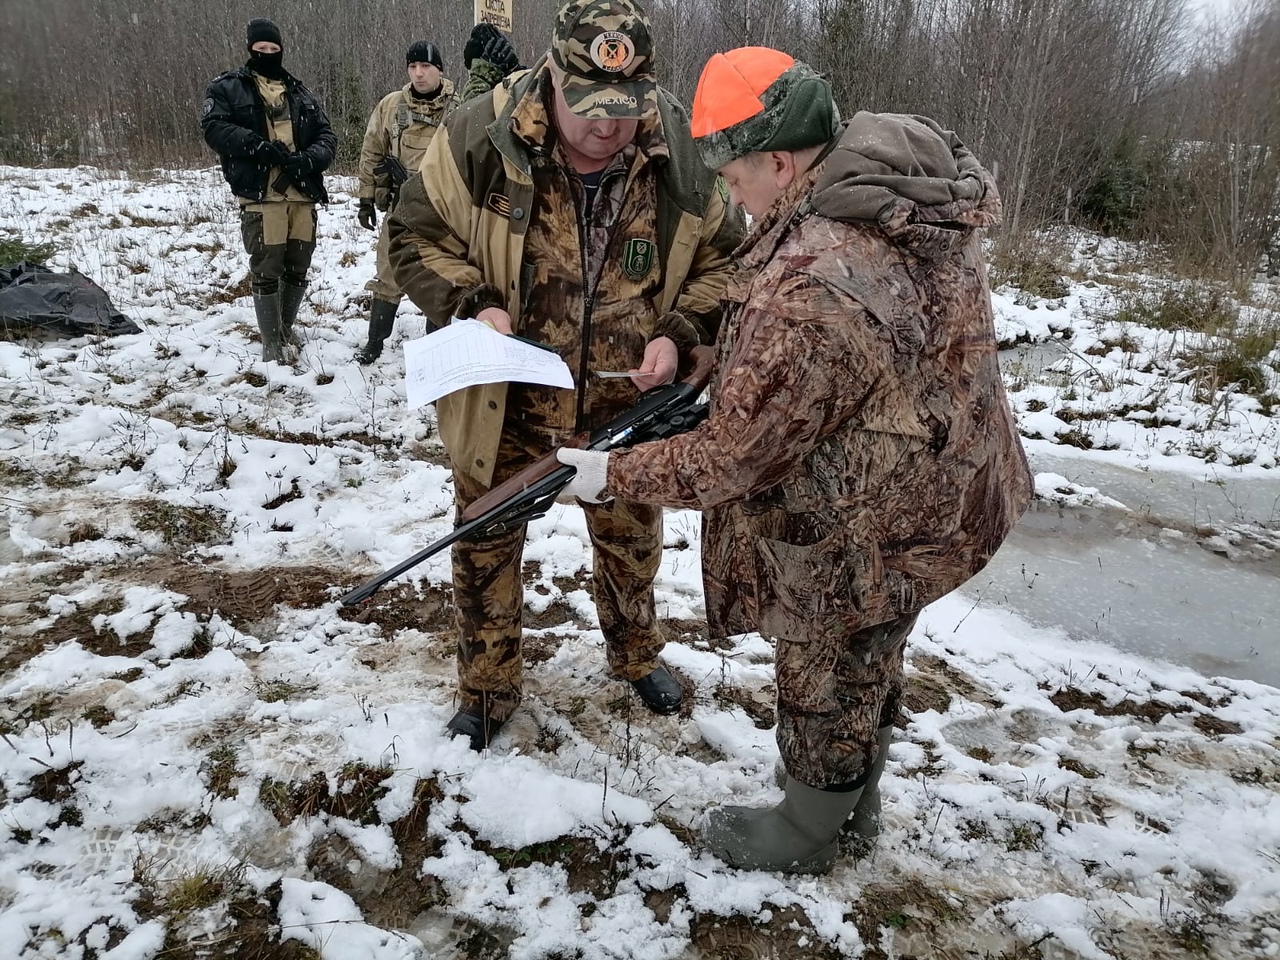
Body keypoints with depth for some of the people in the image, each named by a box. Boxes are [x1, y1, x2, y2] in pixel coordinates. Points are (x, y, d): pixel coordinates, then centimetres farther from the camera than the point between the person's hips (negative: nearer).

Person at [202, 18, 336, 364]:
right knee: (266, 270, -4)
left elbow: (326, 135, 12)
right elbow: (214, 127, -6)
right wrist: (257, 146, -19)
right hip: (260, 195, -4)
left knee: (298, 267, 10)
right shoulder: (228, 87, 6)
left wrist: (308, 159, -9)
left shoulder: (300, 94, 19)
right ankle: (272, 341, 5)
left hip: (302, 195, 4)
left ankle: (286, 328, 29)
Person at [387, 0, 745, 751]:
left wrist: (681, 334, -16)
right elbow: (416, 236, -6)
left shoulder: (682, 154, -13)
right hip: (505, 400, -1)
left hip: (627, 402, 2)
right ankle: (488, 691, 38)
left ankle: (637, 655, 51)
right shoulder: (480, 139, -18)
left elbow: (725, 259, 0)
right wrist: (473, 305, -23)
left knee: (632, 542, 21)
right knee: (486, 547, 13)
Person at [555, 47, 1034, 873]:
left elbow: (732, 459, -26)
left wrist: (610, 474, -12)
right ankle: (859, 804, 50)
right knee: (870, 661, 26)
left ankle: (806, 834, 42)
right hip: (937, 486, 9)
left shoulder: (806, 294, -36)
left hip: (868, 535, -9)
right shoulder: (910, 181, -7)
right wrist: (736, 373, 5)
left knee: (825, 683, 15)